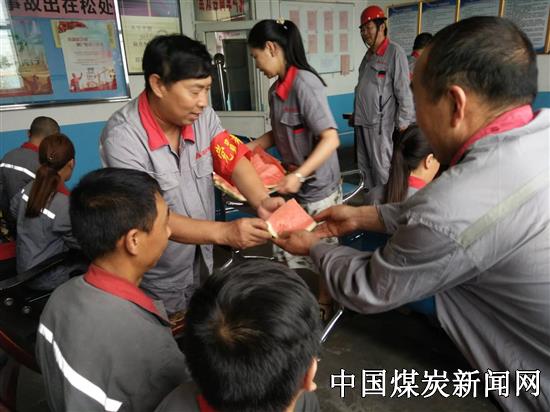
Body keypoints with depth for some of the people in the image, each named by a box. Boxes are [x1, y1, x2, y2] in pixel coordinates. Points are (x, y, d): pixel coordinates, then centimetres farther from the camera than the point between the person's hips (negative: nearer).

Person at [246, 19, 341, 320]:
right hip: (293, 184, 8)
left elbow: (331, 139, -24)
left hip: (318, 186, -8)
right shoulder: (275, 90, 5)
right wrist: (247, 148, 7)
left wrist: (299, 175, -30)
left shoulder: (304, 83, -20)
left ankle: (324, 303, 31)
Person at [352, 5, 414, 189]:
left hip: (379, 122, -8)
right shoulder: (369, 54, 15)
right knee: (363, 165, 14)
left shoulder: (394, 52, -9)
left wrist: (402, 121, -14)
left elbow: (403, 90, -12)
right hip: (362, 120, 8)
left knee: (381, 167, -2)